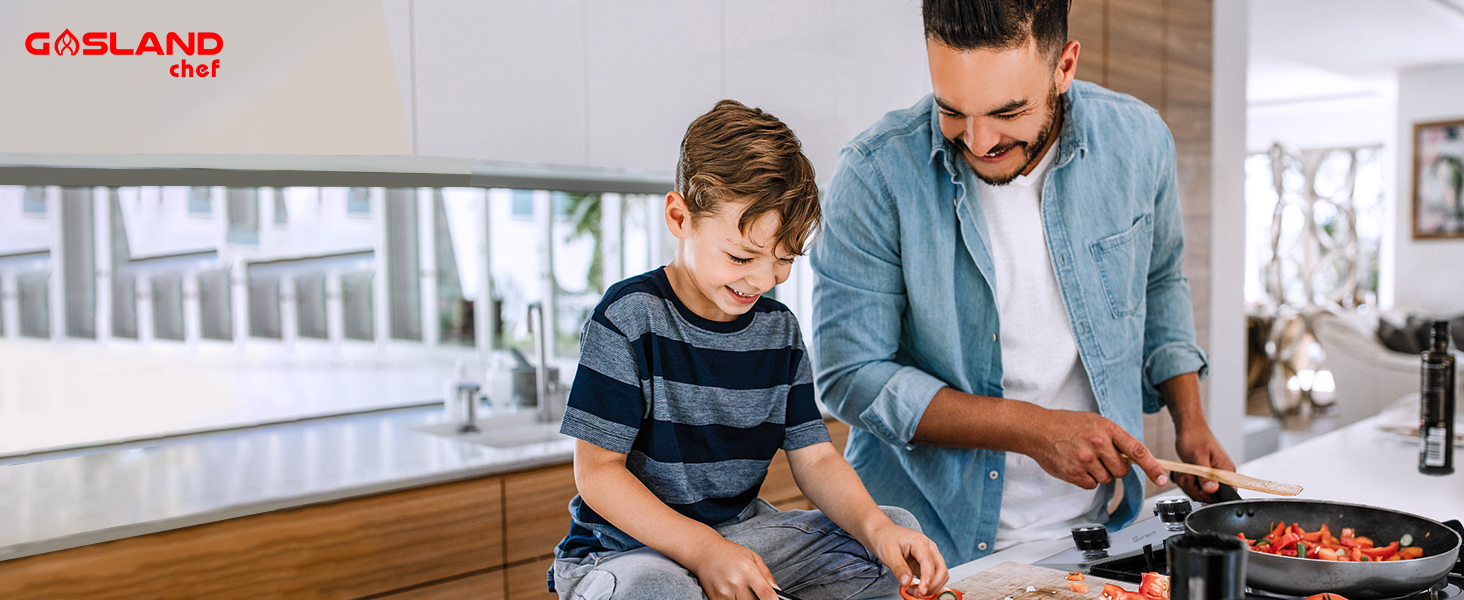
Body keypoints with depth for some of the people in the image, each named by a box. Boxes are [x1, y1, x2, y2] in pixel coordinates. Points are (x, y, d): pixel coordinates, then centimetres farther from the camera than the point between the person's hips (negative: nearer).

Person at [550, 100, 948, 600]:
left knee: (900, 529, -2)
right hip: (626, 547, -6)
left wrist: (873, 526, -18)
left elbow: (814, 457, 3)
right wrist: (703, 550, -26)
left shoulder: (778, 328, 4)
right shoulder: (629, 319, -14)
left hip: (741, 532, 6)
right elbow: (598, 471, -15)